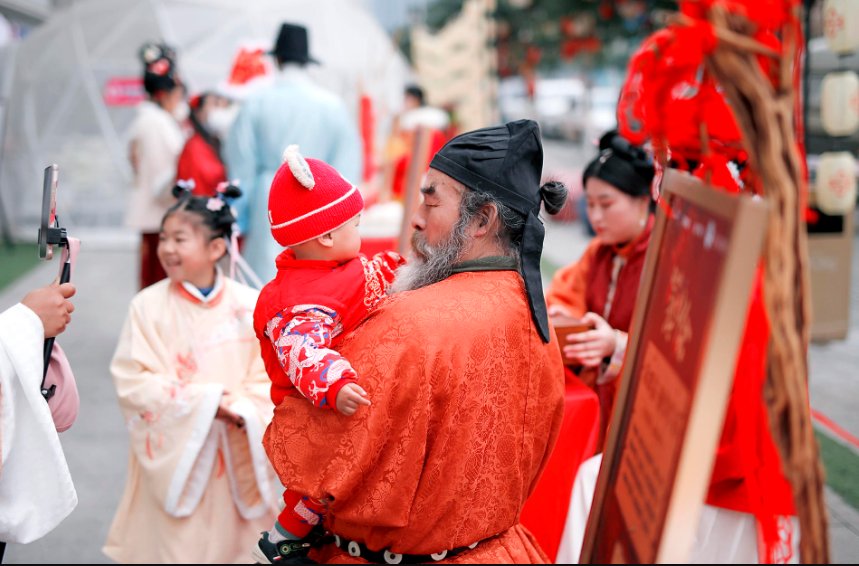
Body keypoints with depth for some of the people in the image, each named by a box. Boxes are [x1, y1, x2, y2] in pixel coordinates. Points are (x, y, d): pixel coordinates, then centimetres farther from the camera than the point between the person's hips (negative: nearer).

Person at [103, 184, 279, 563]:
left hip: (237, 458, 1)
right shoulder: (149, 305, -9)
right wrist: (202, 402, -17)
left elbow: (268, 375, -2)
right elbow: (133, 383, -11)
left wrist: (242, 408, -21)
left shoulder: (248, 304, -5)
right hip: (174, 453, -1)